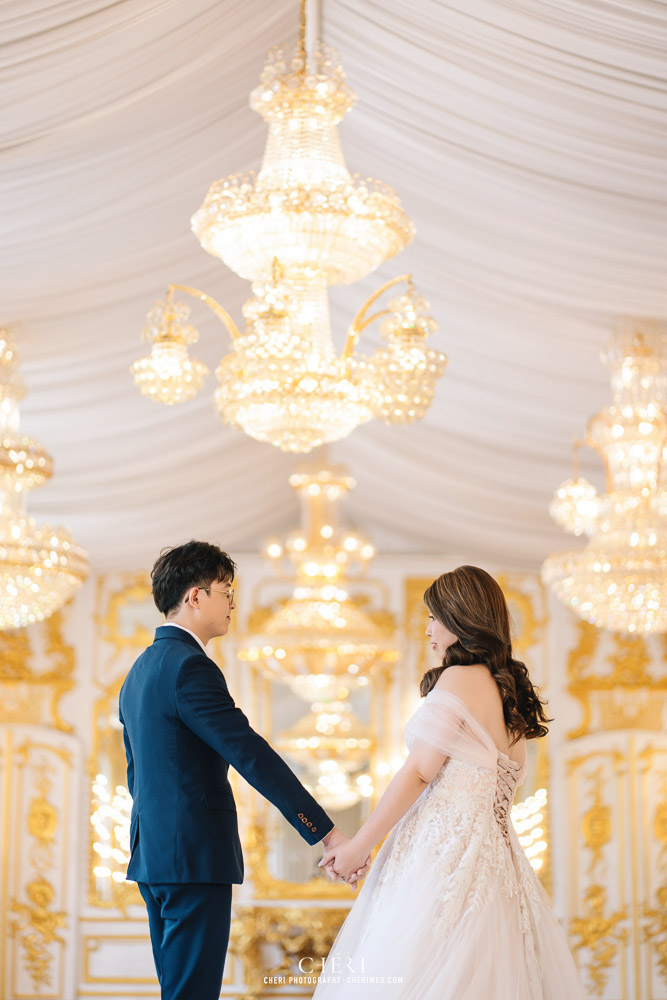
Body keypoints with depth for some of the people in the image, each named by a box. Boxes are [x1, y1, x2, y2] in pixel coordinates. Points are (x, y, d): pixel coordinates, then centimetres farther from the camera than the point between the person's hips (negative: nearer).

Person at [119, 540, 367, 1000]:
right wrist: (325, 830, -21)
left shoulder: (141, 669, 16)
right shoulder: (190, 667, -15)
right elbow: (252, 755, -21)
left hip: (152, 856, 10)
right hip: (196, 856, -10)